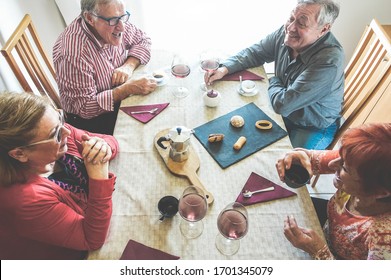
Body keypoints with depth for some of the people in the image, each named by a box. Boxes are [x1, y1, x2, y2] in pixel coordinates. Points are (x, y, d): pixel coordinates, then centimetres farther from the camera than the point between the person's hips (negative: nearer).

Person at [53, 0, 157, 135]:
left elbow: (143, 40, 3)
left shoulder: (113, 23, -13)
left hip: (120, 98, 7)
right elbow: (85, 107, -27)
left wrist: (129, 65, -18)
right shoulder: (73, 53, -32)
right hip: (91, 119, -6)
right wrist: (129, 88, -33)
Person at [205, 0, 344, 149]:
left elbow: (283, 104, -32)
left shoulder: (329, 61, -34)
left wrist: (273, 82, -12)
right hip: (283, 112, 6)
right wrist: (225, 68, -13)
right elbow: (255, 52, 2)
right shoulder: (286, 32, -14)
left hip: (313, 129, -5)